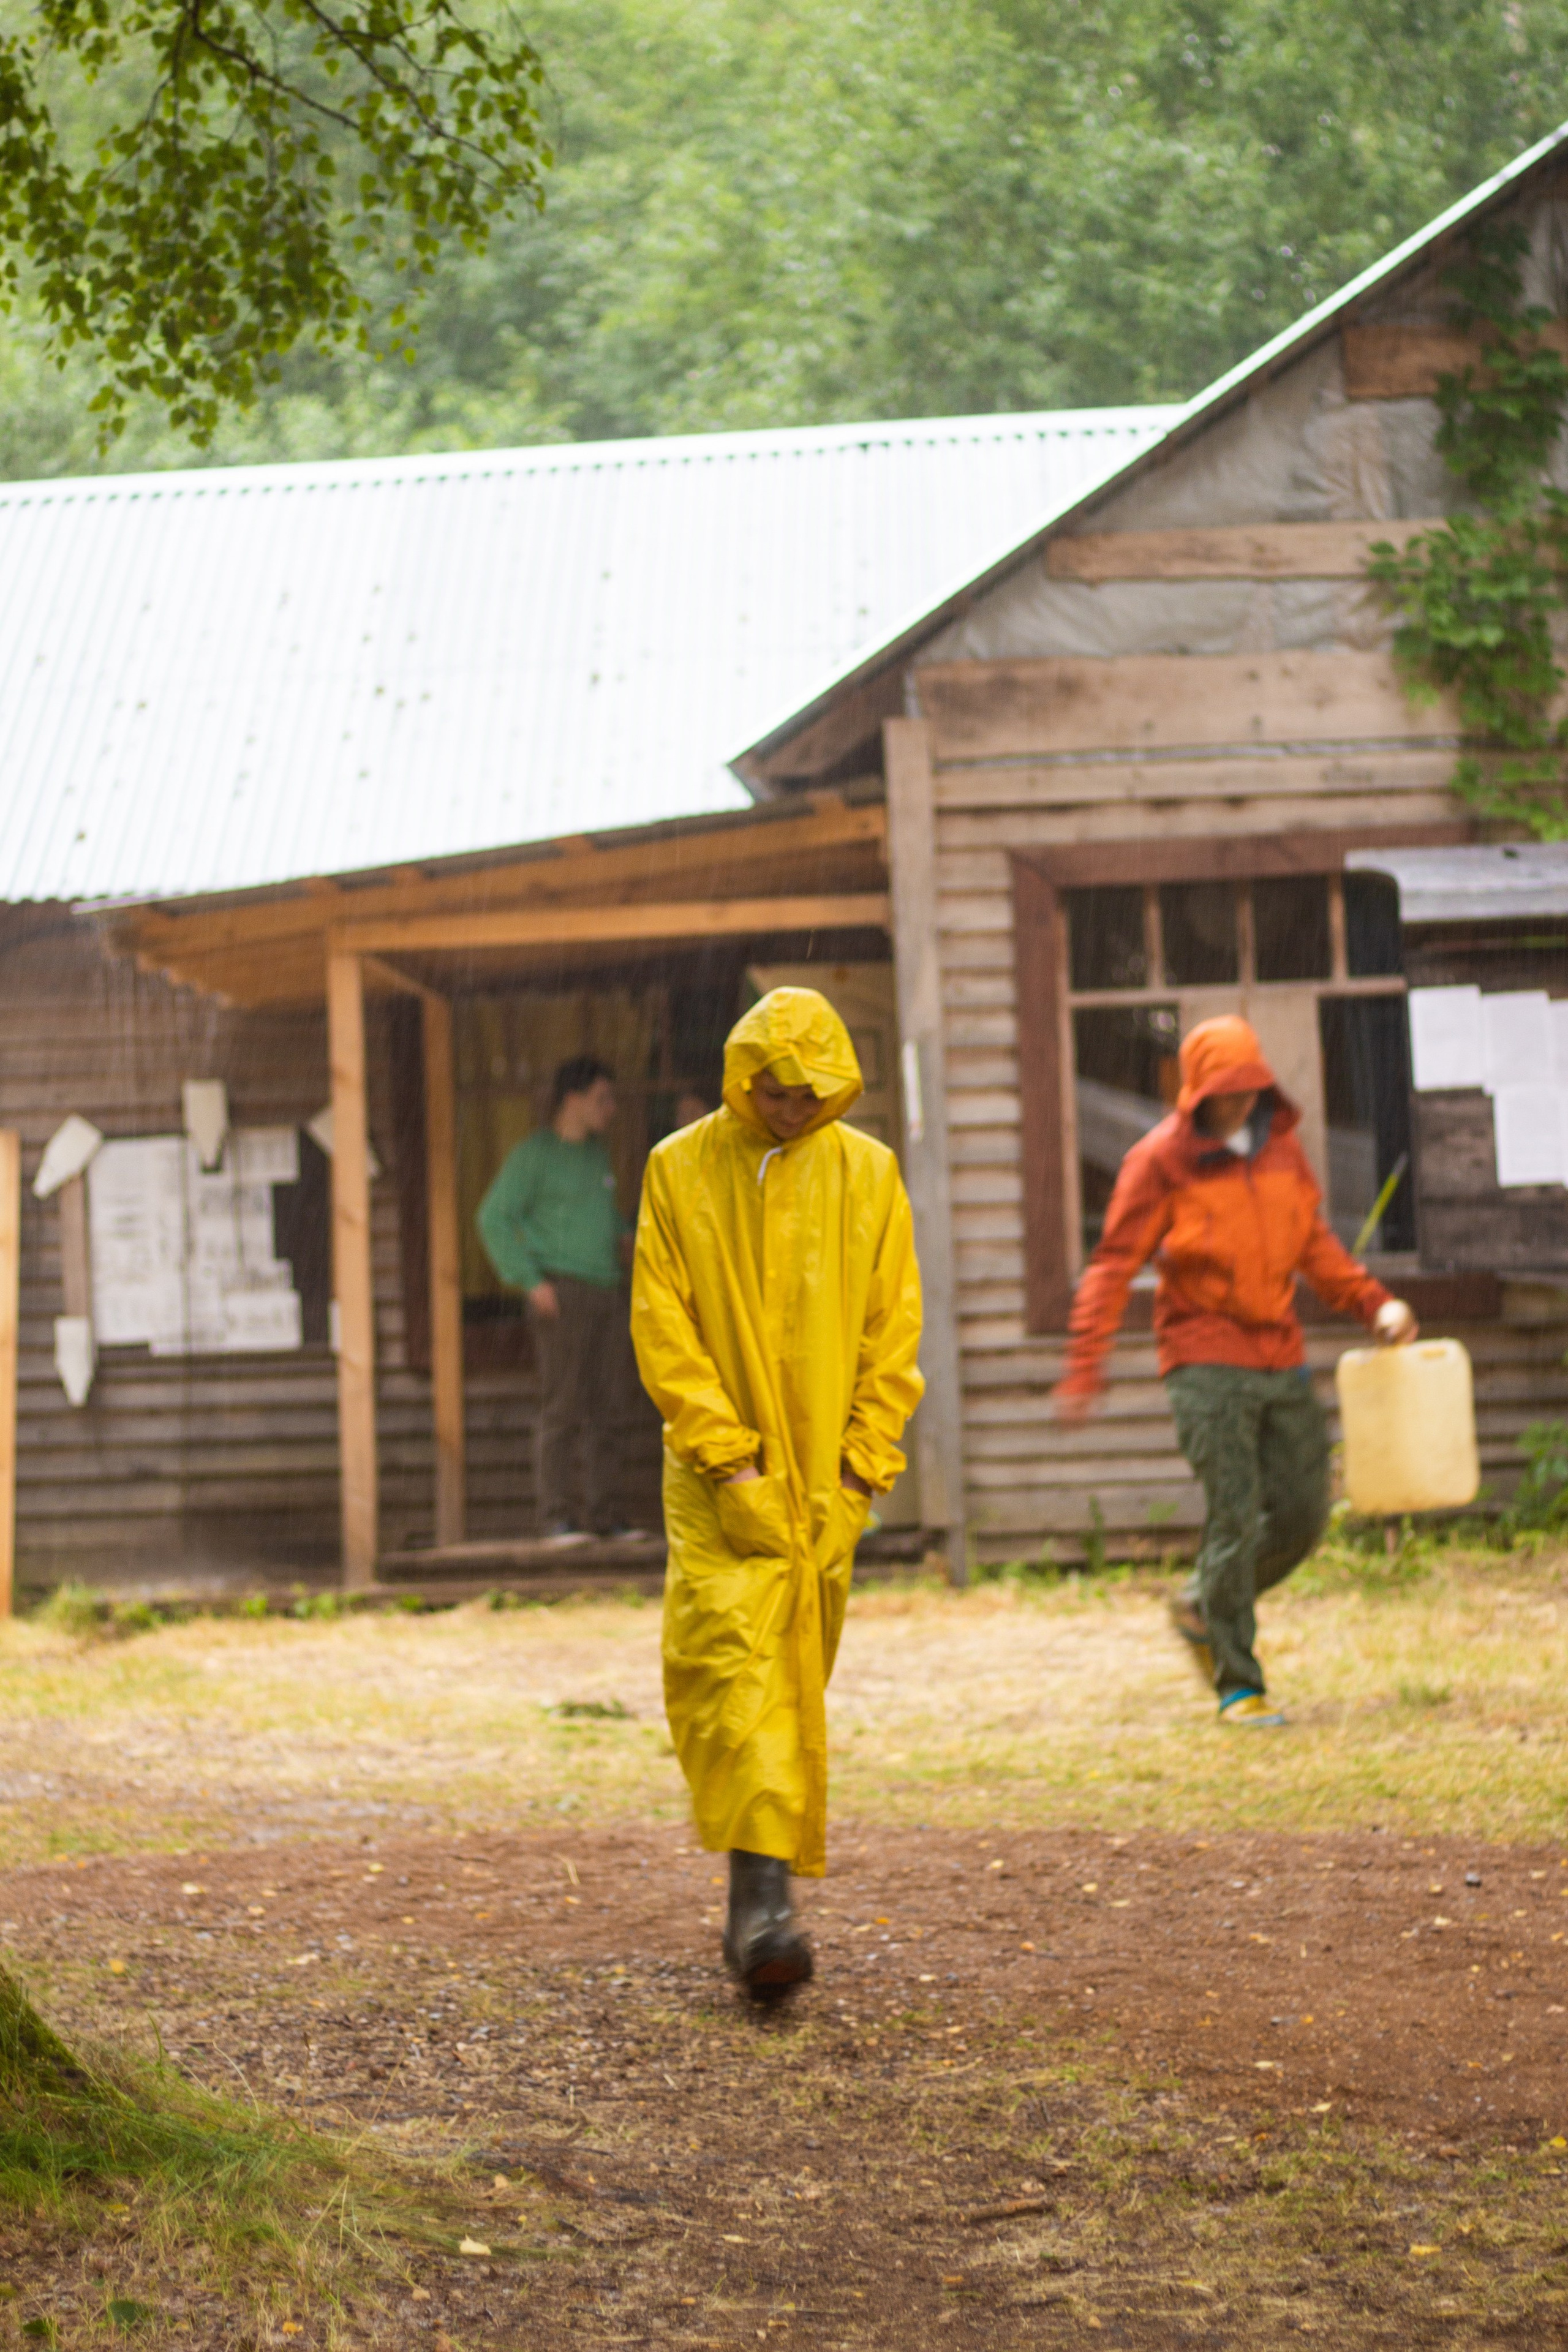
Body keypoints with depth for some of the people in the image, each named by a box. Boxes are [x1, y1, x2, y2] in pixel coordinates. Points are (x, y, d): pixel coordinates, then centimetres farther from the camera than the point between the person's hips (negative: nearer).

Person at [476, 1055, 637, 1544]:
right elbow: (494, 1218, -9)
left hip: (606, 1290, 7)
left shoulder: (596, 1153, 18)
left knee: (609, 1410, 4)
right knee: (562, 1408, -11)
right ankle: (556, 1517, -10)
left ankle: (602, 1516, 7)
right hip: (562, 1293, -7)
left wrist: (625, 1234, 14)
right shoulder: (535, 1153, -4)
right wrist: (531, 1282, -14)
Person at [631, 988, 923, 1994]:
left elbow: (894, 1335, 5)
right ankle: (762, 1890, -21)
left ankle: (767, 1886, 18)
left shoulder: (867, 1173, 5)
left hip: (825, 1480, 2)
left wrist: (856, 1475, -3)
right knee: (732, 1657, -16)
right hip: (720, 1479, -2)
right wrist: (731, 1462, -11)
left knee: (797, 1679, 7)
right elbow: (661, 1327, -3)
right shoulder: (680, 1170, 0)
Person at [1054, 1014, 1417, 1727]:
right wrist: (1084, 1368, -13)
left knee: (1303, 1512, 5)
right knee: (1235, 1519, -9)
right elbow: (1114, 1266, -6)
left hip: (1281, 1358, 6)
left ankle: (1203, 1608, 28)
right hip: (1207, 1362, -6)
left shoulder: (1281, 1145, 9)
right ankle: (1237, 1683, 0)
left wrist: (1374, 1302, 8)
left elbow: (1314, 1243, 20)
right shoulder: (1161, 1160, -7)